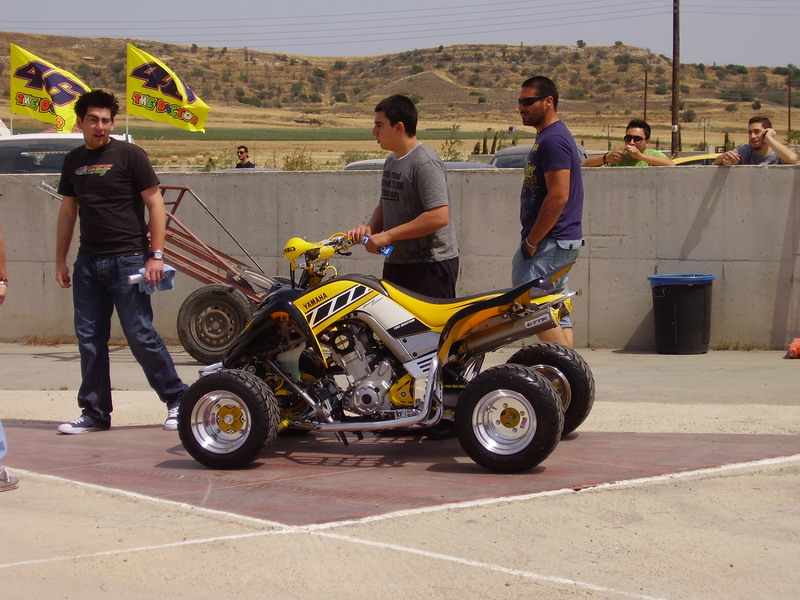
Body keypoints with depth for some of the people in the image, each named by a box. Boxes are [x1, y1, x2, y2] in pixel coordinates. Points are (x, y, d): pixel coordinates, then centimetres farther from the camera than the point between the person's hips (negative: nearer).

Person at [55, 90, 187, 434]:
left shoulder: (129, 155, -4)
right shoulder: (73, 161, 13)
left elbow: (155, 205, -5)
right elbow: (67, 212, 19)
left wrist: (156, 255, -11)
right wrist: (60, 261, 17)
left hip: (128, 260, -6)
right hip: (87, 263, 6)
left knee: (141, 335, -6)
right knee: (89, 339, 6)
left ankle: (177, 399, 6)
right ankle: (95, 413, 14)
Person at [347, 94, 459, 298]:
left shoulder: (426, 163, -15)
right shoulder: (391, 161, 16)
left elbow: (439, 217, -24)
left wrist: (388, 235, -21)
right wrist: (369, 228, 3)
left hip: (430, 267, -10)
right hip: (396, 263, 10)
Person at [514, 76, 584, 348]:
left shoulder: (553, 139, -15)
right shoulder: (549, 136, 19)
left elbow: (558, 196, -22)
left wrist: (531, 241, -18)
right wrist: (532, 239, 19)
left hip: (551, 243, -11)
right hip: (562, 242, 11)